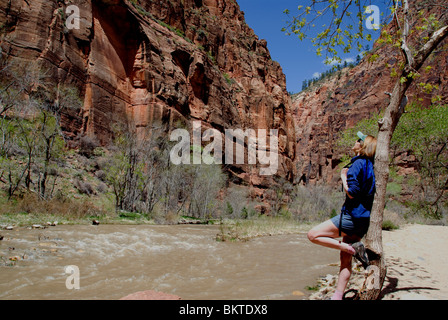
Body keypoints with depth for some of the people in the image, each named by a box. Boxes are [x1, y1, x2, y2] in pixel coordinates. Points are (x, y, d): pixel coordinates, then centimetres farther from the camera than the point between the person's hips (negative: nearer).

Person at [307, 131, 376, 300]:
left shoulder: (358, 164, -13)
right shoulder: (370, 166, 14)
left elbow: (352, 193, -20)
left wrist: (343, 176, -8)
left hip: (352, 216, -9)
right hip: (364, 218, 9)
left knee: (313, 235, -7)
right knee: (345, 260, 12)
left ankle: (353, 248, -9)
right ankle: (337, 296, 17)